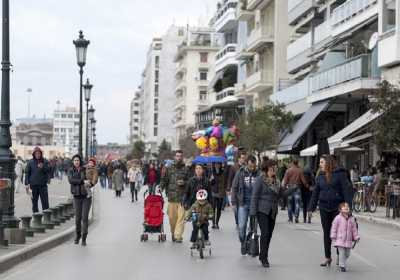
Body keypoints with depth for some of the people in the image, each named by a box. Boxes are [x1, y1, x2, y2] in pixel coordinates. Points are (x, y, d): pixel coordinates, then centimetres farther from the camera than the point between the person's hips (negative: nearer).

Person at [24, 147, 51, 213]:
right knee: (34, 202, 6)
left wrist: (43, 167, -17)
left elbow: (49, 170, 0)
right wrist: (27, 184, -5)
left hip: (43, 185, 0)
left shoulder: (45, 161, 6)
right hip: (33, 185, 0)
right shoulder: (30, 162, 3)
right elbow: (27, 173, 3)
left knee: (45, 202, -2)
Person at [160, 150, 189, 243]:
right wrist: (160, 188, -5)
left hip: (182, 197, -2)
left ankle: (178, 236, -8)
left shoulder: (186, 169, 5)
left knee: (181, 217, -9)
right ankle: (173, 234, 21)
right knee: (172, 217, 5)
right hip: (171, 197, 2)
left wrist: (184, 183, -9)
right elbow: (164, 180, 10)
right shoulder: (169, 169, 11)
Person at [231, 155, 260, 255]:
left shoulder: (259, 174, -2)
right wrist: (234, 202, -1)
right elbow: (234, 188, 4)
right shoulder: (240, 173, -1)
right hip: (243, 203, 0)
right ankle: (243, 244, 16)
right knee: (242, 226, -6)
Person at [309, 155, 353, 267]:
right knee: (326, 232, 9)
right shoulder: (320, 176, 9)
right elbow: (315, 193, 13)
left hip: (337, 207, -5)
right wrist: (311, 208, 11)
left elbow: (346, 190, -9)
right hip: (324, 208, 5)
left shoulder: (340, 174, -6)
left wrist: (348, 206, -14)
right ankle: (327, 257, 18)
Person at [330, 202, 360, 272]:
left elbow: (354, 229, 12)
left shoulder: (351, 219, 6)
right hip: (340, 240, -4)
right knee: (342, 253, -7)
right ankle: (342, 266, 0)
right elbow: (334, 228, -3)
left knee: (347, 254, 10)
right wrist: (333, 237, -5)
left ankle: (343, 263, 28)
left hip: (348, 241, 4)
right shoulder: (338, 218, -6)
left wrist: (356, 237, 11)